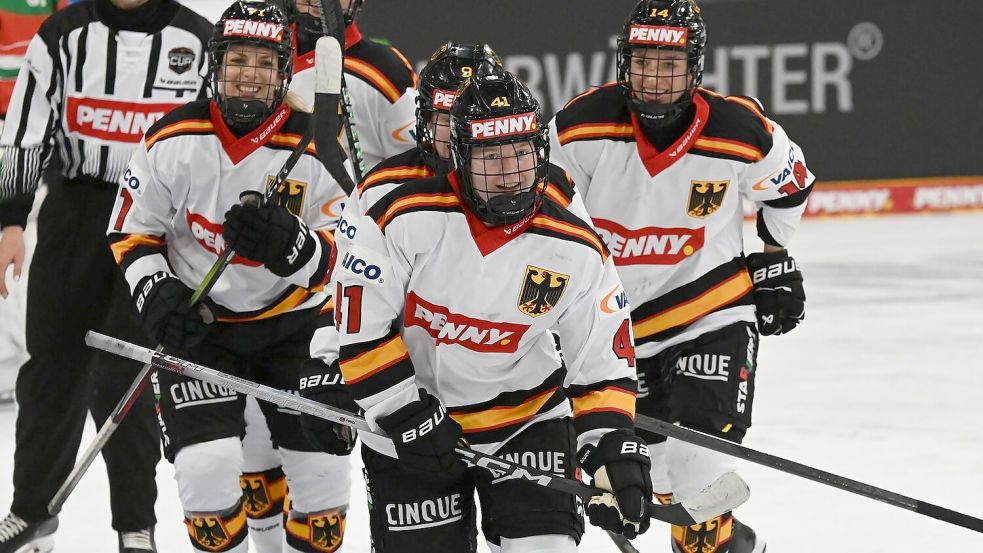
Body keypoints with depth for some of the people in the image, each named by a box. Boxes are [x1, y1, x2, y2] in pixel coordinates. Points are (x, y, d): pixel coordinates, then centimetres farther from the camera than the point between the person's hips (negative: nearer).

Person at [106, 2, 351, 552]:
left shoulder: (315, 149, -12)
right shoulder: (174, 141, -10)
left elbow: (338, 258, -12)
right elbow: (131, 232, 1)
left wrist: (287, 244, -32)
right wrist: (156, 295, -15)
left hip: (294, 319, 1)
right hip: (198, 321, -1)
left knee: (321, 466, -1)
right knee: (209, 464, -14)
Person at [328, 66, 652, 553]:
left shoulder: (576, 251, -12)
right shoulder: (405, 218, -20)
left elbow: (604, 364, -5)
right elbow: (361, 330, -15)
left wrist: (616, 454, -18)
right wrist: (408, 417, -17)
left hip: (527, 417, 1)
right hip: (408, 433, -1)